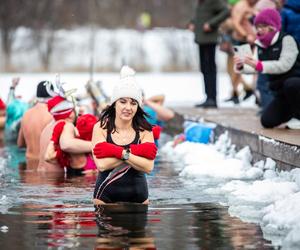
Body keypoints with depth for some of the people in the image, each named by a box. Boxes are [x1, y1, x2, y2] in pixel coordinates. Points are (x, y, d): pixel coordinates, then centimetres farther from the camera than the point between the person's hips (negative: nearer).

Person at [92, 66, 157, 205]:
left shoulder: (144, 131, 1)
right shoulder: (101, 128, -2)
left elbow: (148, 167, -11)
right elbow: (101, 165, -15)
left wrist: (120, 152, -17)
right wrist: (134, 152, -16)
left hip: (138, 197, 1)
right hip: (105, 197, -1)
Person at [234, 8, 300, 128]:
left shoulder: (287, 40, -16)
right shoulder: (260, 45, 4)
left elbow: (284, 65, -28)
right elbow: (255, 68, -8)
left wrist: (259, 65, -37)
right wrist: (241, 66, -30)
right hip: (281, 91, 7)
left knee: (290, 84, -41)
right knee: (267, 121, -4)